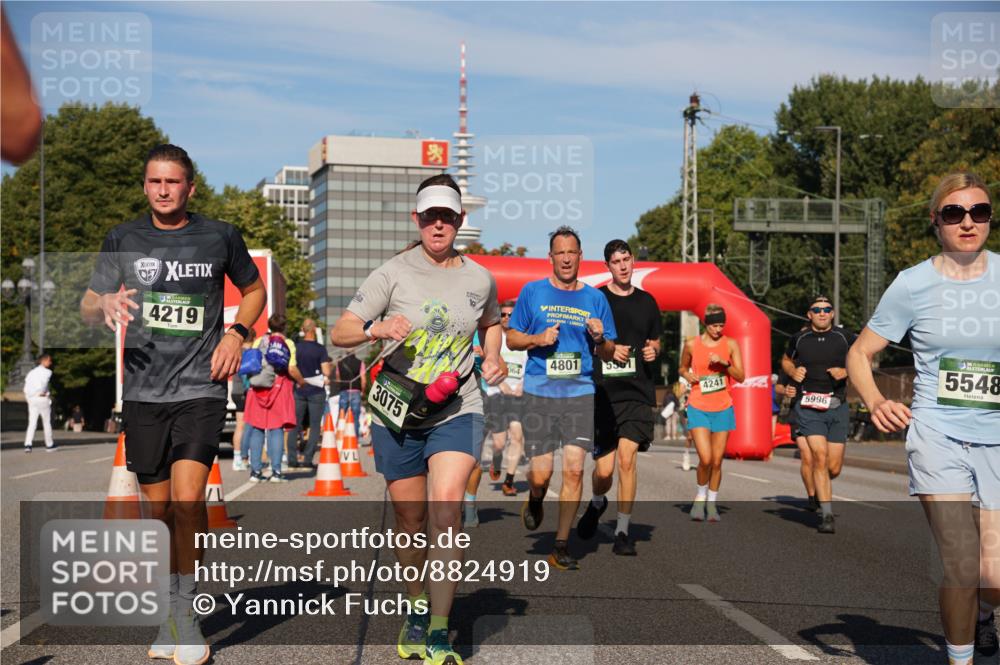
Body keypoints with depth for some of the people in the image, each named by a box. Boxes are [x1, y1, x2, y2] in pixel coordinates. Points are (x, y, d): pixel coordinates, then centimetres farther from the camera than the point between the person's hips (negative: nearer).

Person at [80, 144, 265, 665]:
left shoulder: (219, 236, 3)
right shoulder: (122, 239, 6)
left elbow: (254, 290, 18)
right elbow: (87, 306, 4)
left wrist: (235, 334, 1)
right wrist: (105, 303, -19)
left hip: (200, 388, -2)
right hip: (143, 391, 2)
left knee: (187, 499, -16)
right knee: (158, 507, 7)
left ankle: (187, 612, 1)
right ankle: (170, 611, 25)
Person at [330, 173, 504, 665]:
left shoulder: (480, 279, 6)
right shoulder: (393, 273, -2)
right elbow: (339, 333, -5)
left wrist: (493, 357, 9)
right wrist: (377, 329, -24)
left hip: (457, 411, 0)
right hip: (397, 412, 0)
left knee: (446, 509, -19)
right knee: (410, 521, 7)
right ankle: (417, 608, 33)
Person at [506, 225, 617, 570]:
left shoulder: (595, 298, 9)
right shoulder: (532, 292, 6)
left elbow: (609, 353, 13)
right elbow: (511, 338, 10)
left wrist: (600, 339, -9)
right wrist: (537, 339, -10)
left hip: (580, 393, 1)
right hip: (539, 393, -1)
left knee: (574, 469, -8)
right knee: (541, 473, -4)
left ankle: (561, 545, 4)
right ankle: (535, 501, 33)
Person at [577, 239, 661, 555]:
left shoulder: (647, 301, 13)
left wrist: (653, 350, 3)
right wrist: (608, 349, -9)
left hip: (638, 391, 2)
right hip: (603, 393, -2)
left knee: (627, 457, -12)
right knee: (604, 469, -1)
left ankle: (622, 532, -2)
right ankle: (597, 503, 34)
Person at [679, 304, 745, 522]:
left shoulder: (730, 344, 2)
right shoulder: (692, 345, 1)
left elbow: (740, 376, -2)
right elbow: (683, 368, 17)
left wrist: (725, 363, -17)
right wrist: (688, 375, -4)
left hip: (722, 408, 1)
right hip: (698, 408, -1)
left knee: (717, 461, 3)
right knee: (705, 459, -14)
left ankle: (712, 502, 19)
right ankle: (701, 495, 12)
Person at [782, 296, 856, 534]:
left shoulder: (845, 337, 4)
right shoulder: (799, 339, 5)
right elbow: (786, 360, 23)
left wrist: (846, 371, -5)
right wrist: (792, 371, 1)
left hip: (837, 408, 1)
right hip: (808, 407, -1)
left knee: (834, 467, 3)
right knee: (819, 457, -17)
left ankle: (820, 488, 39)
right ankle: (827, 515, -13)